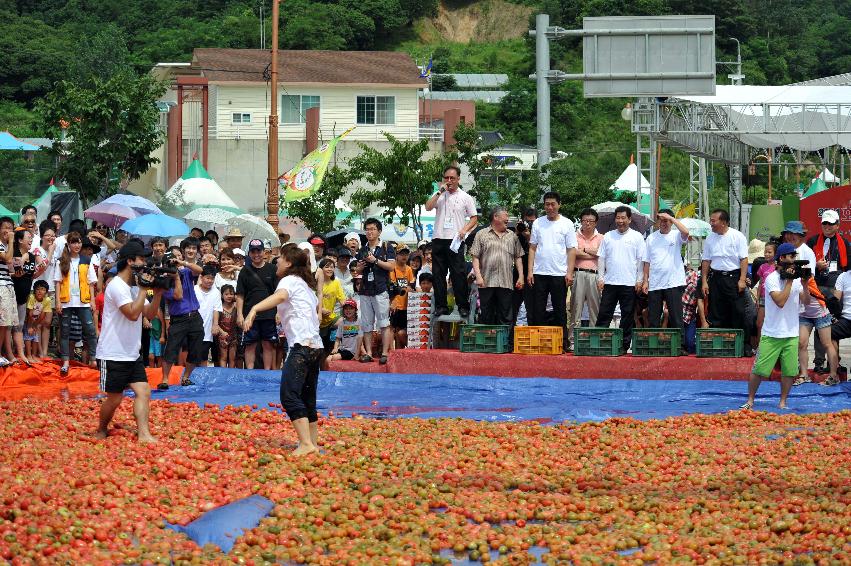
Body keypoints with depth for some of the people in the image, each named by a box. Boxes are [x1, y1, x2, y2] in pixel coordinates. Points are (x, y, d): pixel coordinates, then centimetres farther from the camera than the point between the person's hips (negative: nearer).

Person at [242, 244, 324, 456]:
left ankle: (306, 443, -24)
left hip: (302, 345, -10)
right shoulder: (307, 285, 24)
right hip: (316, 346, 10)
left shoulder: (290, 280, -2)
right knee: (307, 399, 16)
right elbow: (318, 306, 41)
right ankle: (313, 443, 17)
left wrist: (254, 309, -40)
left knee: (289, 396, -15)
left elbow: (280, 296, -26)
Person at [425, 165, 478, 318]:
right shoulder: (439, 195, 13)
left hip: (455, 241, -3)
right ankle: (440, 306, 7)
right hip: (438, 239, 3)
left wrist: (464, 230, -9)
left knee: (459, 274, -7)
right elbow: (428, 207, -4)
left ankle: (463, 306, -3)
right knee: (438, 274, 2)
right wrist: (440, 192, -7)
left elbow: (474, 218, 7)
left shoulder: (465, 197, 8)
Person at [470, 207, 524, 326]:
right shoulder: (481, 235, 7)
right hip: (487, 282, -2)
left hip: (506, 284, 2)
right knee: (486, 317, 1)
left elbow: (518, 257, 17)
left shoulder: (512, 236, 17)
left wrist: (520, 276, 7)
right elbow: (475, 257, 2)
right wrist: (478, 276, -9)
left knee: (506, 317, -1)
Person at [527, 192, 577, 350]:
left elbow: (571, 250, 1)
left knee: (560, 310, 3)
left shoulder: (567, 224, 3)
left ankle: (562, 342, 7)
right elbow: (532, 248, 10)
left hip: (560, 274, -2)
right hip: (539, 273, 2)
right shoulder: (538, 223, 9)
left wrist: (569, 272, -8)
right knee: (538, 310, 1)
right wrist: (530, 271, 2)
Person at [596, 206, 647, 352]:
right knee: (604, 314, 0)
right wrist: (600, 278, 3)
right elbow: (601, 258, 12)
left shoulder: (637, 237, 3)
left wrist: (640, 280, -5)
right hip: (610, 282, 2)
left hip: (629, 283, -2)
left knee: (628, 316, 2)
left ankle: (625, 344, 7)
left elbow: (641, 260, 1)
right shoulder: (608, 236, 11)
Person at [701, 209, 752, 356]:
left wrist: (742, 279, -13)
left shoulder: (737, 237, -4)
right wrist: (704, 281, 6)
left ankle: (745, 345, -3)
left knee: (739, 312, -8)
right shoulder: (710, 239, 9)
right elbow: (706, 261, 12)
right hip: (716, 277, 4)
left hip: (734, 277, -4)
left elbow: (744, 259, -5)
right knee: (716, 314, 4)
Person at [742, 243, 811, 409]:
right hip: (771, 334, -5)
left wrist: (804, 284, -9)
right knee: (759, 369, -3)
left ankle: (783, 402, 14)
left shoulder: (796, 279, 9)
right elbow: (780, 301, -22)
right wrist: (789, 281, -16)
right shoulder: (772, 279, -9)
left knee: (789, 371, 2)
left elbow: (806, 301, 4)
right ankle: (750, 400, 11)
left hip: (791, 334, 5)